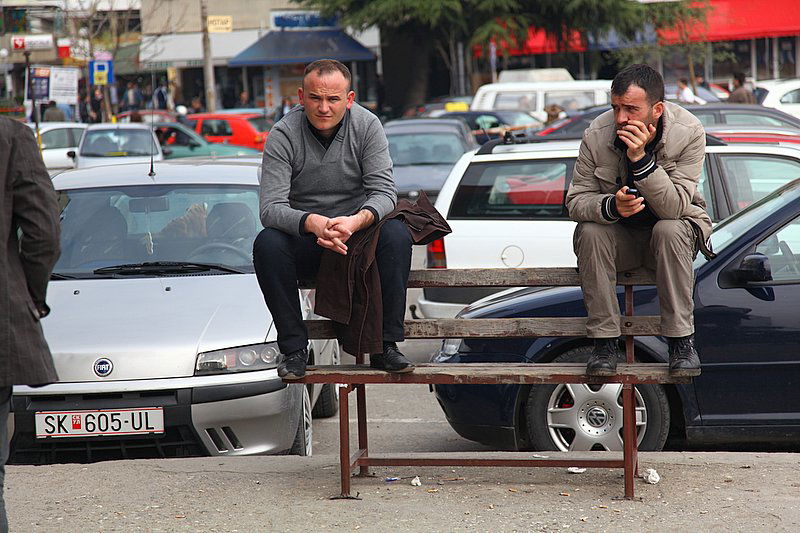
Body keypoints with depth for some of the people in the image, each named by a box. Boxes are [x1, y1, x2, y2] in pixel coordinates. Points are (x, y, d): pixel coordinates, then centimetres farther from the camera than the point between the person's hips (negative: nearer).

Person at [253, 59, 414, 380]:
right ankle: (294, 349, -22)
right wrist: (312, 223, -41)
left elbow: (384, 191, -13)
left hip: (358, 233, 1)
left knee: (396, 234, -30)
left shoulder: (366, 126, -6)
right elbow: (271, 208, -19)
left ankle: (385, 346, -23)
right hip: (303, 238, -1)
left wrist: (357, 220, -37)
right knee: (267, 243, -31)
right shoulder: (283, 135, -11)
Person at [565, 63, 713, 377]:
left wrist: (641, 159, -38)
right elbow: (576, 200, -13)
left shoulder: (688, 133, -20)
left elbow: (674, 207, -27)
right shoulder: (596, 135, -16)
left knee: (669, 230, -34)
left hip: (670, 231, -1)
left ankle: (681, 340, -24)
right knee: (590, 232, -29)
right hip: (618, 236, 1)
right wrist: (611, 206, -36)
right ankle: (604, 342, -22)